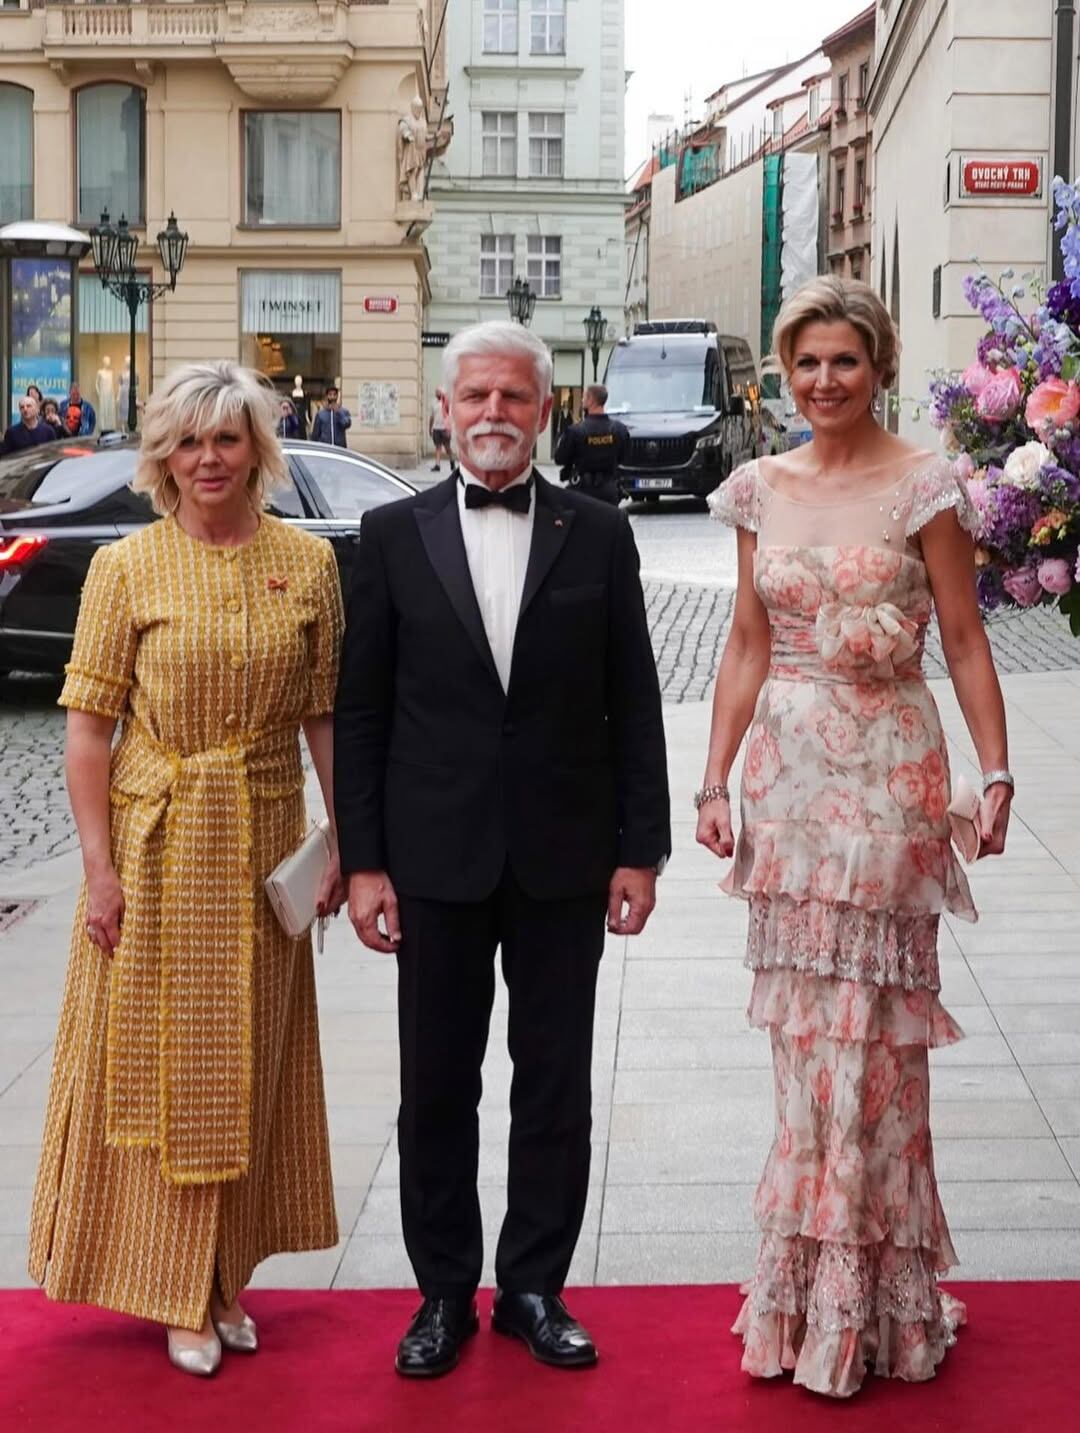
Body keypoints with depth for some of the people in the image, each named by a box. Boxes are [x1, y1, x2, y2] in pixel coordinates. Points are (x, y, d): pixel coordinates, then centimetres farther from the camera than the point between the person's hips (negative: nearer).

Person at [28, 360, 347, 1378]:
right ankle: (174, 1290, 21)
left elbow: (327, 714, 4)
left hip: (266, 849, 2)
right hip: (153, 846, -2)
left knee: (248, 1066, 12)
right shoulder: (126, 567, -6)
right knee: (156, 1061, 7)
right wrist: (100, 869, -12)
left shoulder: (309, 562, 1)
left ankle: (223, 1278, 29)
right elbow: (87, 726, -7)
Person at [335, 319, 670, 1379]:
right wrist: (362, 862, -3)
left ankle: (534, 1288, 24)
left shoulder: (598, 536, 3)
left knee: (556, 1087, 9)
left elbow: (633, 704, 4)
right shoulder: (393, 534, 2)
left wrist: (640, 849, -1)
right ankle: (444, 1292, 23)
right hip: (437, 858, 0)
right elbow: (359, 709, 1)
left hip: (563, 860, 0)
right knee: (436, 1088, 9)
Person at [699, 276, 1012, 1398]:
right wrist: (716, 781, 5)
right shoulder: (762, 489, 8)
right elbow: (746, 647, 10)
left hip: (888, 770, -4)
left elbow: (965, 642, -5)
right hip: (786, 768, 4)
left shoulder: (924, 486, -5)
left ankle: (867, 1290, 13)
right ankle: (809, 1284, 23)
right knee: (802, 1024, 10)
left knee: (868, 1022, 0)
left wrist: (996, 772, -13)